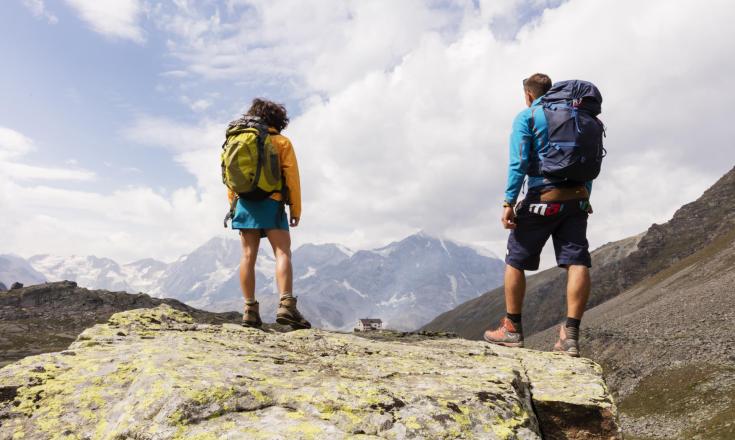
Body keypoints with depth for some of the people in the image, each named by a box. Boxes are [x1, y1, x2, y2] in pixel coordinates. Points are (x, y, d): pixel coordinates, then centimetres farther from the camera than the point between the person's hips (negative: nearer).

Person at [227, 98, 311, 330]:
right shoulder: (282, 142, 4)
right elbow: (291, 176, -3)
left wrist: (234, 205, 16)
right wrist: (296, 209, 0)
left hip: (245, 203, 4)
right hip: (271, 204, -4)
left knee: (248, 256, 3)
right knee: (283, 253, -8)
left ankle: (250, 310, 1)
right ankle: (286, 305, -23)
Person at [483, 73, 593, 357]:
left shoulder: (527, 116, 0)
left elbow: (519, 161, -12)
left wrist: (509, 202, -12)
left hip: (542, 198, -5)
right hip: (576, 199, 5)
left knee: (515, 261, 8)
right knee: (578, 262, -1)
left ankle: (512, 328, 15)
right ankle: (571, 335, -6)